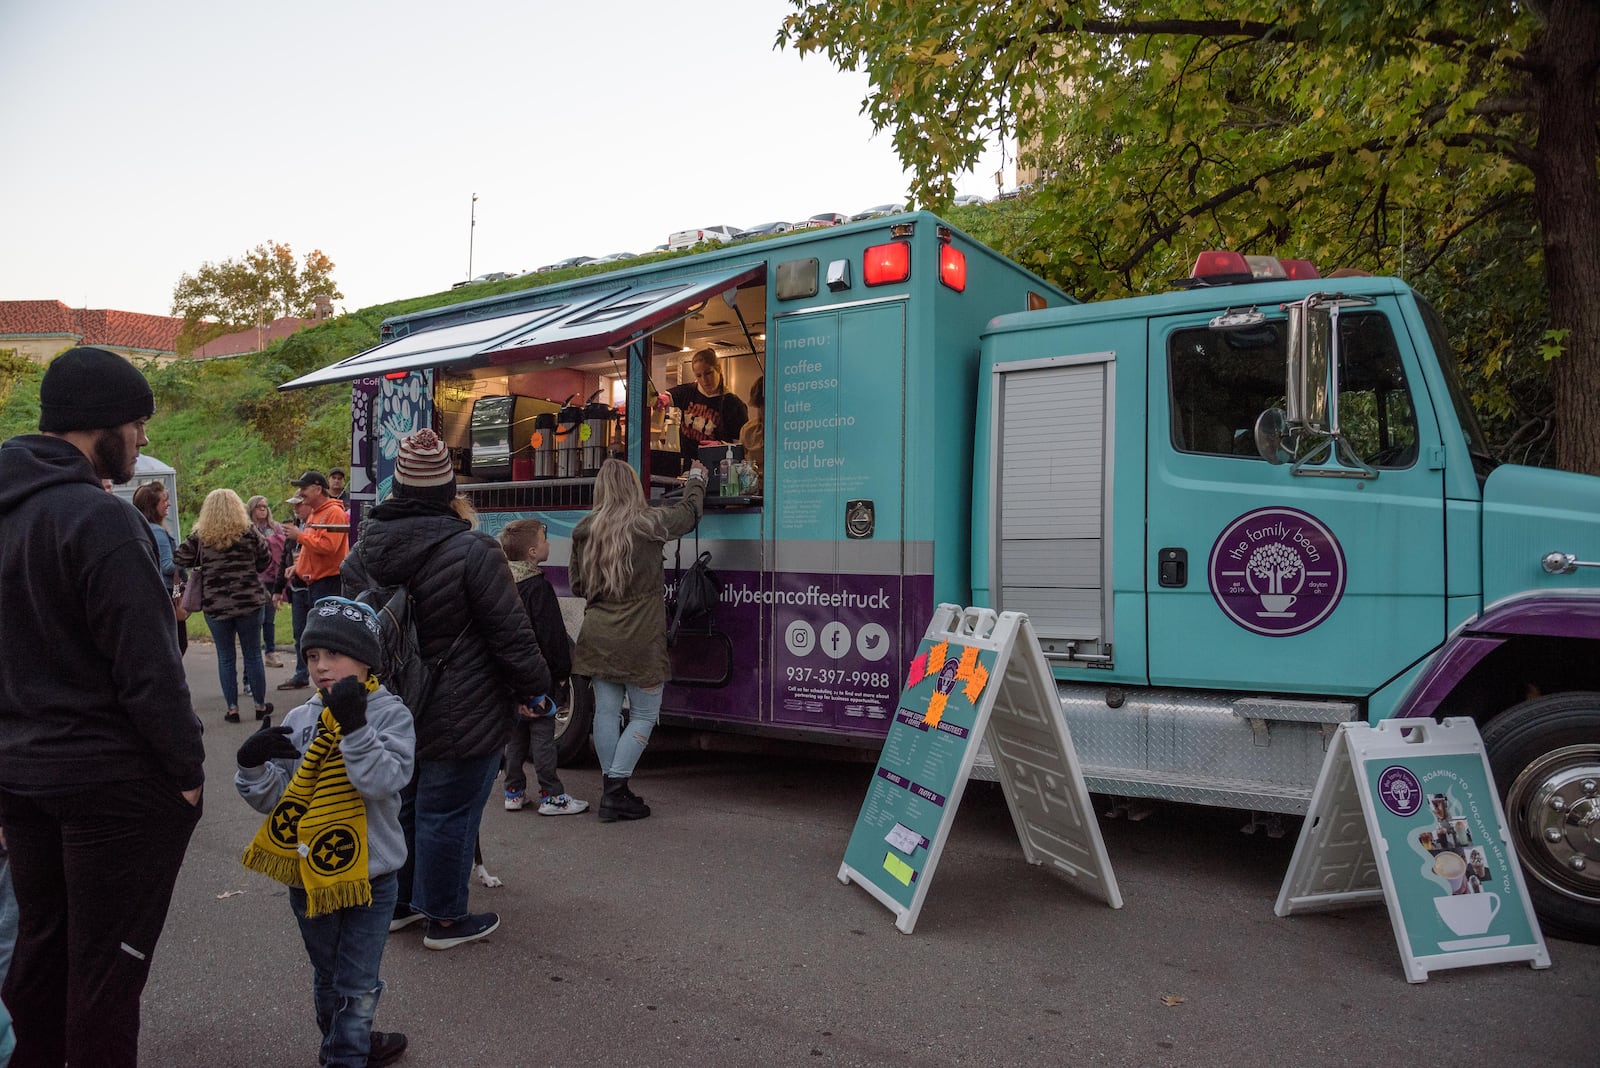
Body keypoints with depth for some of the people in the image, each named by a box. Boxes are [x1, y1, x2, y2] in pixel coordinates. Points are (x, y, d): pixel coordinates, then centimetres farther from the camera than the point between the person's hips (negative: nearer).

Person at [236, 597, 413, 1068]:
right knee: (327, 977, 23)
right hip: (308, 875, 4)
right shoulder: (300, 720, -1)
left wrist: (354, 727, -35)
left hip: (369, 876, -4)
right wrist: (253, 767, -18)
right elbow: (273, 798, 1)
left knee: (357, 986, 7)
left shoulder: (390, 714, -13)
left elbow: (384, 782, -26)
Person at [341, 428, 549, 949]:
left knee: (403, 804, 21)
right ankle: (445, 918, 17)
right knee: (448, 813, 5)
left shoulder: (364, 551, 2)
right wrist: (533, 687, -2)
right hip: (458, 717, -7)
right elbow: (511, 633, -17)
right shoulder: (472, 551, -20)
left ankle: (398, 901, 36)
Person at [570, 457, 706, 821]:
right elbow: (690, 511, 10)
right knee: (644, 714, 6)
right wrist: (696, 478, 29)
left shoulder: (584, 530, 2)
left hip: (598, 636, 5)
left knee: (606, 711, 11)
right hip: (639, 638, -5)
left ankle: (612, 791, 19)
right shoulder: (649, 523, -10)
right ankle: (616, 792, 3)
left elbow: (576, 586, 10)